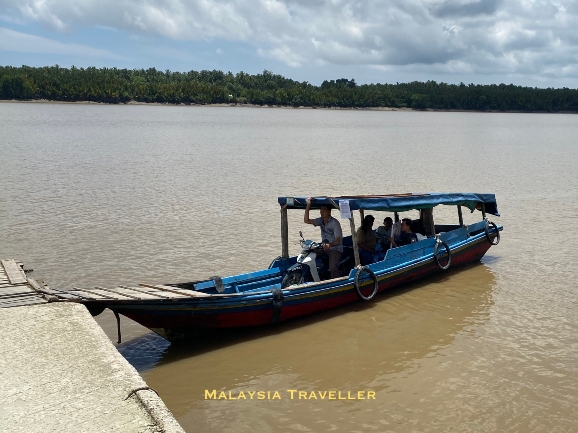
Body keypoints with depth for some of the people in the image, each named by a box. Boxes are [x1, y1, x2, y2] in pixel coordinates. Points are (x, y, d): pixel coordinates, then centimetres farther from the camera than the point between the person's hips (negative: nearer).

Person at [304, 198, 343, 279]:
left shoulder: (334, 223, -14)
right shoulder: (321, 221, 6)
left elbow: (338, 240, -18)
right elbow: (306, 220, 1)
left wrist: (330, 245, -39)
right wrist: (308, 206, -8)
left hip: (335, 249, -7)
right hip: (324, 248, 7)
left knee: (333, 268, -30)